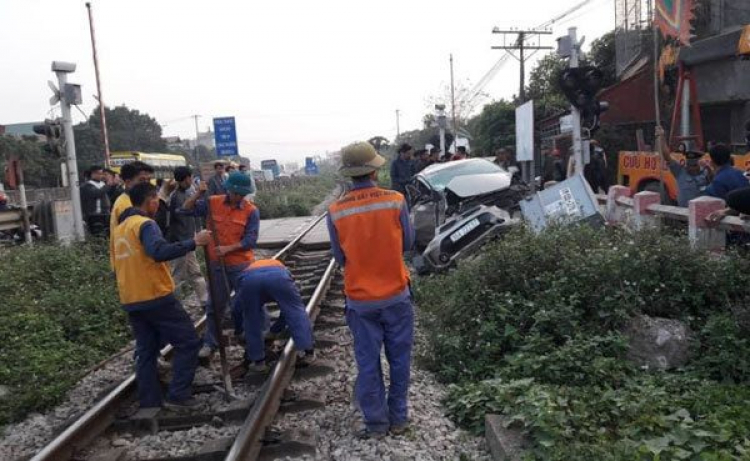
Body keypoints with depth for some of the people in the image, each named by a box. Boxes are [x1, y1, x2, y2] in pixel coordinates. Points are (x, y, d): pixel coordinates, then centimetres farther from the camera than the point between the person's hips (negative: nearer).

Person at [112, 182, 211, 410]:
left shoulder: (120, 228, 17)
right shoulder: (145, 224, -13)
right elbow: (160, 252, -32)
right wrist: (194, 241, -30)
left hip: (131, 301, 9)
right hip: (157, 297, -9)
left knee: (146, 352, 13)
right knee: (188, 342, 0)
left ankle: (149, 403, 15)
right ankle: (178, 396, -2)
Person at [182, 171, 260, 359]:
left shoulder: (251, 211, -8)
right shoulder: (213, 203, -1)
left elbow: (250, 240, -13)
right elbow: (186, 209, 1)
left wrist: (229, 248, -24)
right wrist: (198, 194, -15)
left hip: (241, 265, -2)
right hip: (216, 263, 2)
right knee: (215, 304, 11)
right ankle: (210, 343, 22)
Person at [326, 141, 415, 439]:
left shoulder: (336, 211, -11)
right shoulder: (395, 201, -13)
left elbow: (340, 257, 0)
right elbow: (407, 243, 0)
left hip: (360, 300, 1)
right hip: (396, 295, 0)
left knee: (368, 362, 13)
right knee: (399, 359, 16)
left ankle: (376, 423, 25)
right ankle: (398, 418, 28)